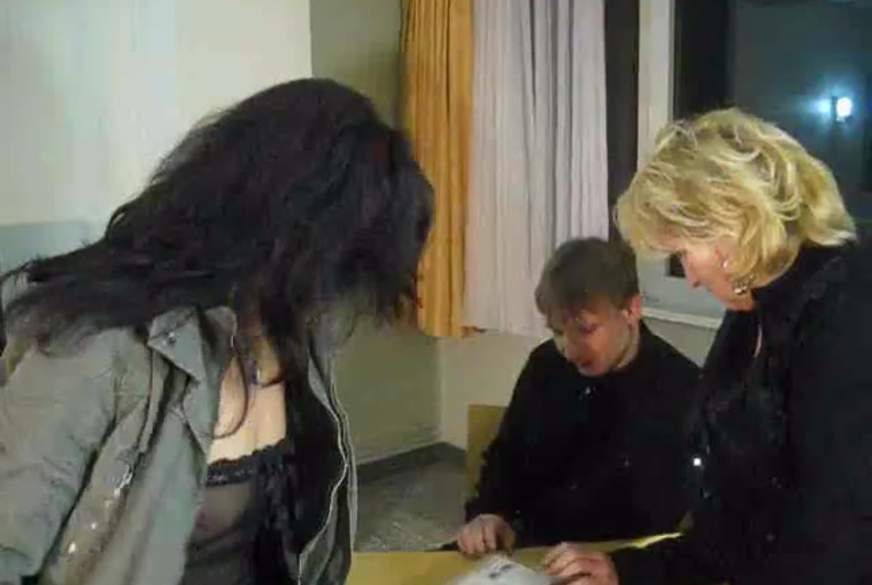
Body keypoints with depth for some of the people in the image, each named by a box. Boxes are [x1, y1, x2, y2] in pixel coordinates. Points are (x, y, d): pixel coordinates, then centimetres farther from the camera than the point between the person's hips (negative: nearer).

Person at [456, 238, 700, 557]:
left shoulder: (682, 392, -14)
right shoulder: (544, 365, 2)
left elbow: (671, 527, -15)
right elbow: (505, 457, 14)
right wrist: (488, 513, -5)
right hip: (527, 549, 5)